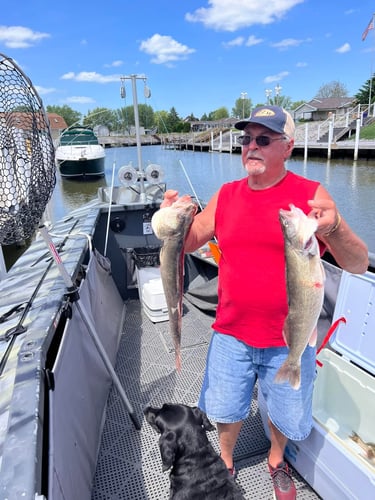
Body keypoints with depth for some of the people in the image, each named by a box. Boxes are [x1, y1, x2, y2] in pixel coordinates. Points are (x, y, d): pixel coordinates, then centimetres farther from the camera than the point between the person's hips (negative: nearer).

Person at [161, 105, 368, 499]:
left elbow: (359, 264, -13)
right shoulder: (226, 195, 0)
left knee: (286, 415, 21)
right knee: (226, 409, 21)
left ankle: (276, 460, 55)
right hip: (231, 333, 2)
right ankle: (225, 459, 53)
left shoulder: (310, 194, -10)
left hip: (289, 339, -1)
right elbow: (190, 241, 5)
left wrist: (334, 227, -34)